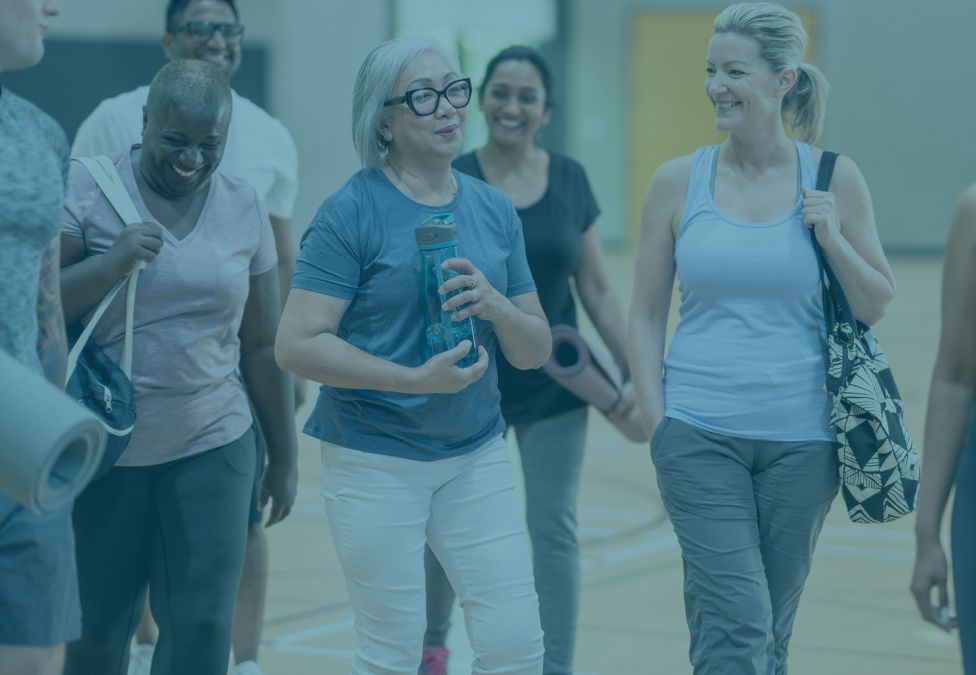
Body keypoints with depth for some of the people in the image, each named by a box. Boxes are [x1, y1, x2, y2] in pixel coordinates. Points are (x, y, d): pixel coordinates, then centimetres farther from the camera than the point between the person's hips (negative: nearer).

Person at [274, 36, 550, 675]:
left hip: (477, 454, 5)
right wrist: (414, 378, -23)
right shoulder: (352, 212, -10)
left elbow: (536, 351, 8)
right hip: (376, 459, -5)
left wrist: (495, 305, -14)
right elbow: (296, 345, -16)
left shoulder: (494, 209, 6)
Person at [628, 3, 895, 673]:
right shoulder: (678, 181, 1)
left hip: (801, 440, 1)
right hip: (700, 436, -1)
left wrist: (831, 239, -11)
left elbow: (877, 307, 6)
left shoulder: (834, 179, 1)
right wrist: (657, 425, -2)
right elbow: (646, 315, 5)